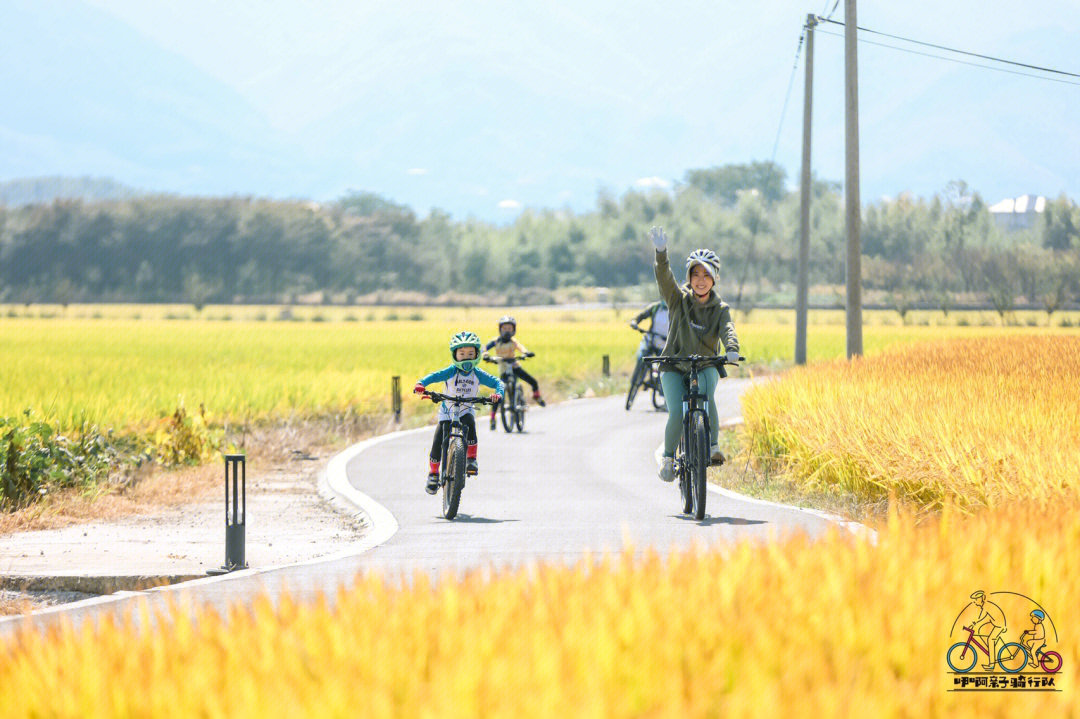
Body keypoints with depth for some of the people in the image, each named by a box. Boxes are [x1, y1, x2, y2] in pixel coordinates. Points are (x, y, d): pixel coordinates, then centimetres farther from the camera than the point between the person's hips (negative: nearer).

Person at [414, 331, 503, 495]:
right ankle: (433, 474, 14)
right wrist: (420, 384, -44)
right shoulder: (451, 372, -13)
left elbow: (497, 382, -13)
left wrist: (498, 393, -35)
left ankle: (471, 459, -19)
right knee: (438, 443, -9)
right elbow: (433, 376, -24)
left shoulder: (478, 374, -9)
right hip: (447, 413, 0)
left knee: (470, 423, -34)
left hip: (465, 411, 0)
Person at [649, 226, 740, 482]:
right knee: (677, 413, -21)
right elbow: (665, 278, -18)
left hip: (705, 366, 0)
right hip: (674, 366, 0)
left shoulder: (721, 309, 3)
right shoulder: (679, 300, 0)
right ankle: (668, 456, 4)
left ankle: (713, 444, -18)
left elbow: (728, 330, -17)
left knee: (705, 395, -33)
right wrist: (661, 254, -37)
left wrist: (732, 350, -39)